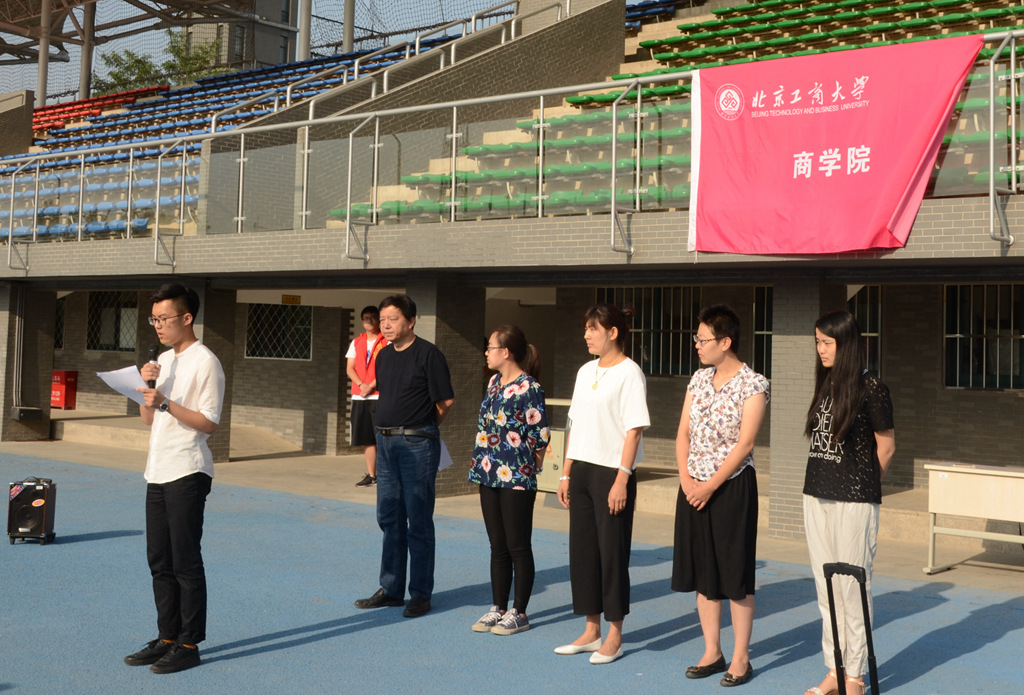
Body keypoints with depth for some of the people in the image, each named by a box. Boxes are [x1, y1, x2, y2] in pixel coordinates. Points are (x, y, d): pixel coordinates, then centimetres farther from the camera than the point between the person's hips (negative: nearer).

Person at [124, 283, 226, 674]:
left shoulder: (205, 362, -9)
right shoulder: (164, 360, 16)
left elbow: (209, 422, -13)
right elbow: (148, 420, 18)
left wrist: (166, 403, -21)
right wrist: (147, 385, 2)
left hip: (187, 473, -8)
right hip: (158, 472, 8)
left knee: (186, 562, -3)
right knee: (160, 561, 11)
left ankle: (189, 644, 4)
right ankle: (167, 638, 20)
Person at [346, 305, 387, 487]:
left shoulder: (386, 342, 0)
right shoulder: (356, 342, 15)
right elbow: (349, 369, 9)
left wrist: (371, 386, -14)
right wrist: (361, 385, -8)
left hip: (379, 395, -5)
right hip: (359, 396, 5)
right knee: (367, 438, 7)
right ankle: (371, 475, 14)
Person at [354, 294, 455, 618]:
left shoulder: (428, 354, -10)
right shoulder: (383, 355, 11)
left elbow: (446, 401, -7)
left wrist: (421, 429, 5)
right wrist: (387, 430, 13)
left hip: (417, 445, -7)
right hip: (385, 442, 8)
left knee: (418, 521, -1)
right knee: (389, 518, 12)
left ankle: (420, 594, 7)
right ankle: (391, 589, 22)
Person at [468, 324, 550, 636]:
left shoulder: (529, 388, -14)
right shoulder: (494, 383, 10)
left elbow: (541, 436, -13)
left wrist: (526, 466, -3)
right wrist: (484, 464, 12)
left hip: (517, 478, -8)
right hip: (490, 474, 8)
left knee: (518, 547, 2)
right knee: (497, 546, 13)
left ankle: (519, 613, 12)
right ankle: (498, 608, 22)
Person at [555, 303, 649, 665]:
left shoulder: (629, 373, -9)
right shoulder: (585, 371, 13)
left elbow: (634, 430, -13)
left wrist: (621, 479, -18)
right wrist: (566, 474, 13)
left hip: (612, 472, -7)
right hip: (582, 471, 7)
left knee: (612, 553, -1)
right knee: (582, 550, 10)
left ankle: (614, 637, 11)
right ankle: (591, 631, 22)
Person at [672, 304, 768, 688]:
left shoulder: (753, 384, -10)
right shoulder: (699, 379, 9)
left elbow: (744, 444, -15)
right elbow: (683, 433, 8)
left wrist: (711, 486, -16)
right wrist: (686, 478, -5)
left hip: (732, 485, -6)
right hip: (694, 487, 6)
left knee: (735, 575, 1)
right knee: (702, 572, 11)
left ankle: (741, 658, 13)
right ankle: (712, 653, 22)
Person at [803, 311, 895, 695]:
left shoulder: (871, 388, -10)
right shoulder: (825, 385, 11)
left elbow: (886, 446, -4)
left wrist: (860, 487, 6)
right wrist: (825, 483, 9)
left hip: (854, 502, -7)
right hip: (817, 497, 7)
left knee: (851, 588, -1)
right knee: (825, 588, 12)